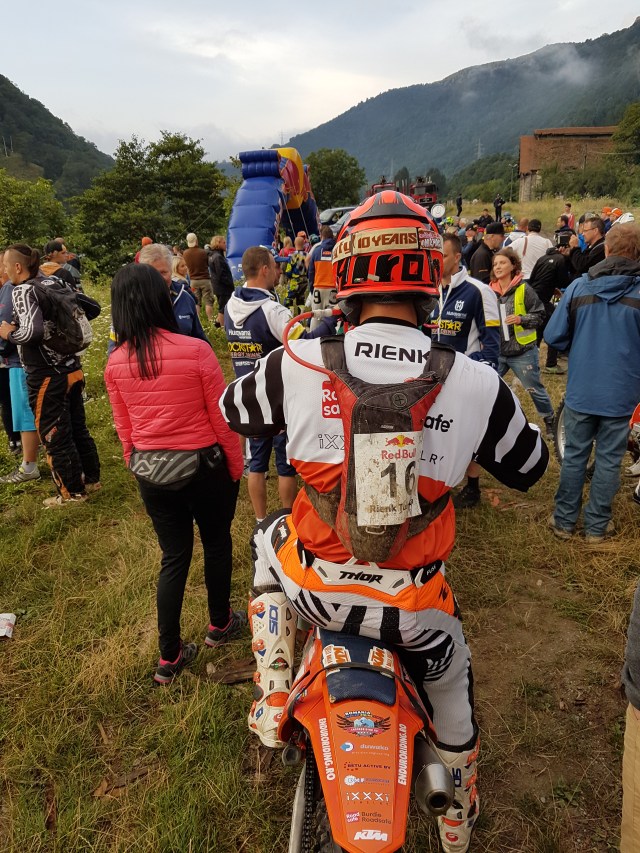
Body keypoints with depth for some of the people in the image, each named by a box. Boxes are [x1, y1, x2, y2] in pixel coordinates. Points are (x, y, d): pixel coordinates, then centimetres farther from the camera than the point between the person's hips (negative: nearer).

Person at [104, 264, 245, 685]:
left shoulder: (115, 363, -6)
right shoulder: (195, 350, -18)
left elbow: (124, 429, 3)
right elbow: (222, 418, -12)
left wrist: (140, 471, 17)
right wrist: (236, 467, 1)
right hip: (204, 465, -3)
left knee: (173, 556, 16)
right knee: (217, 542, 21)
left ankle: (169, 658, 25)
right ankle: (220, 623, 42)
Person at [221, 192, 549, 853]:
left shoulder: (296, 366, -18)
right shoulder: (476, 384, -18)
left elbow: (233, 409, 5)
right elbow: (529, 466, 1)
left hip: (315, 587, 0)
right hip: (414, 605, 1)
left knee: (268, 539, 34)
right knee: (449, 679, 32)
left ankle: (271, 702, 35)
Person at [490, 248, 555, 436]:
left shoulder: (524, 289, -9)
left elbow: (539, 316, -7)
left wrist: (521, 319, -23)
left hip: (522, 351, -4)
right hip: (496, 351, 4)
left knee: (535, 390, 8)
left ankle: (550, 421, 29)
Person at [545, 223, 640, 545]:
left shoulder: (579, 286, -8)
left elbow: (553, 336, -6)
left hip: (580, 391, 1)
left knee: (574, 456, 14)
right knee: (608, 459, 11)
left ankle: (564, 520, 24)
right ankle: (596, 526, 22)